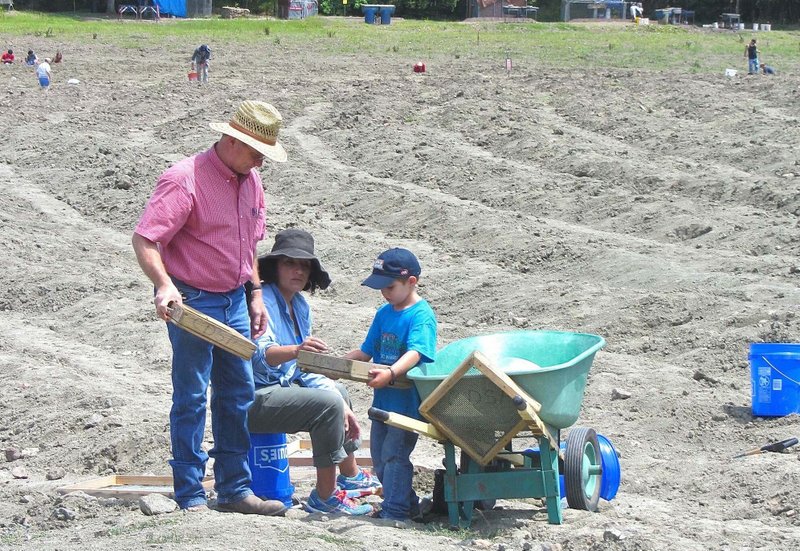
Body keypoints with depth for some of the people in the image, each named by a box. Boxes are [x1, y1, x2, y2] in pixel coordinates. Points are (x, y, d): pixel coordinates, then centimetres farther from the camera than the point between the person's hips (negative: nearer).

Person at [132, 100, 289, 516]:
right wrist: (164, 285, -34)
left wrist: (254, 293, 17)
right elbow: (144, 239, -21)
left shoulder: (250, 181, 9)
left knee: (239, 394, 11)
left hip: (234, 302, 8)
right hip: (193, 302, -8)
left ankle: (235, 489, 20)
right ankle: (190, 495, 5)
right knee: (191, 398, -3)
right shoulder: (185, 178, -16)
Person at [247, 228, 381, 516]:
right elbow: (260, 354, -35)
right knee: (329, 403, -27)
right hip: (256, 398, -11)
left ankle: (350, 475, 45)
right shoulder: (263, 300, -18)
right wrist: (296, 350, -55)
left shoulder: (299, 304, 10)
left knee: (338, 391, 29)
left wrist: (343, 407, 4)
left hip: (285, 386, 11)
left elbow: (308, 368, 13)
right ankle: (324, 497, -20)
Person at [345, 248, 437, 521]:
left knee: (394, 453, -10)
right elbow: (366, 351, 18)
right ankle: (408, 504, 28)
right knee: (379, 456, 15)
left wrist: (391, 373, -46)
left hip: (408, 399, -9)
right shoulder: (384, 313, 12)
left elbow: (415, 352, -29)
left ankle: (394, 511, -3)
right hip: (383, 399, 9)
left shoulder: (421, 315, -14)